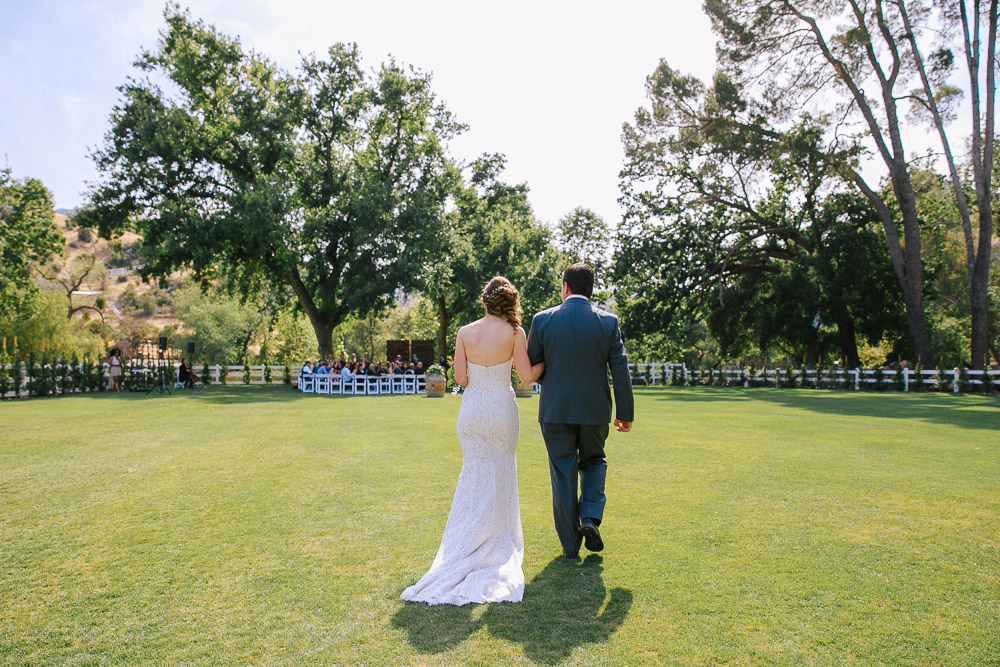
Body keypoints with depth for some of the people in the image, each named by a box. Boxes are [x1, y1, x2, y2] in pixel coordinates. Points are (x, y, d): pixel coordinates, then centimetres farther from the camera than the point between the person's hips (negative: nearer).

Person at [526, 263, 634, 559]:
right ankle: (590, 518, 4)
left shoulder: (543, 319, -6)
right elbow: (620, 369, -4)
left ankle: (570, 543, 16)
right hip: (595, 409, 1)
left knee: (563, 474, 9)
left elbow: (531, 365, 0)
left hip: (555, 410, -1)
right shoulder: (608, 321, -3)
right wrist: (624, 412, 1)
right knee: (593, 462, 23)